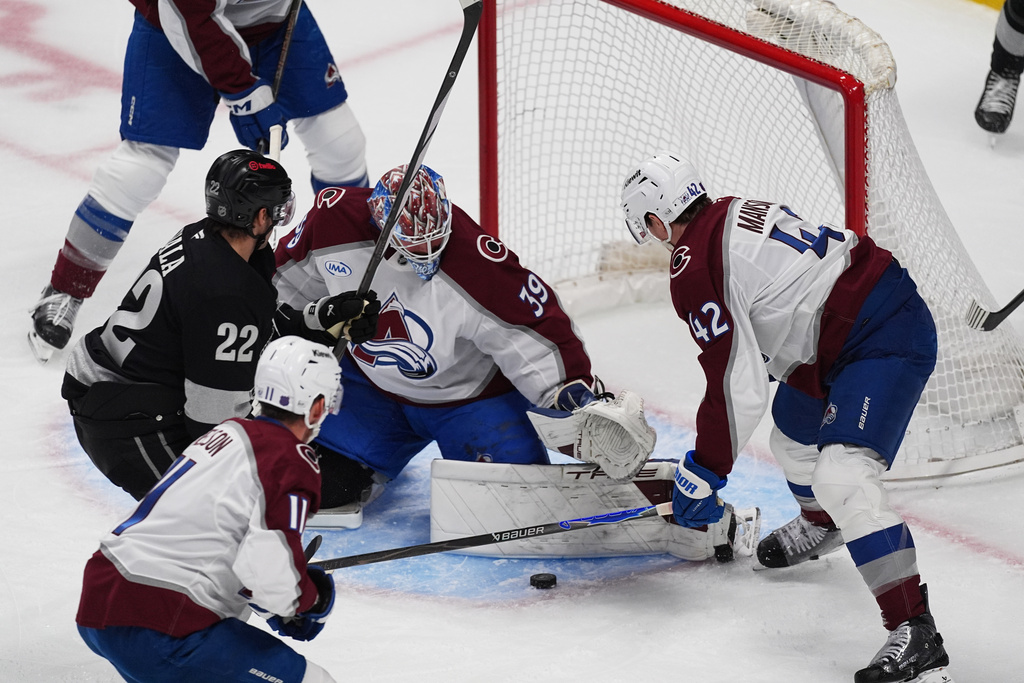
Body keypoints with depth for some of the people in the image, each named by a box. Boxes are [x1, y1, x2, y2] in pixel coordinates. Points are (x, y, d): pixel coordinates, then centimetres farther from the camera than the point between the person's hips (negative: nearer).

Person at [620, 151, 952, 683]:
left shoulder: (693, 266, -16)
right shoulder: (733, 214, 13)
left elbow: (738, 384, -18)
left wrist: (704, 471, -7)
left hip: (884, 344, -11)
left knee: (841, 476, -24)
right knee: (792, 436, 32)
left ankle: (915, 632, -31)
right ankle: (819, 525, 64)